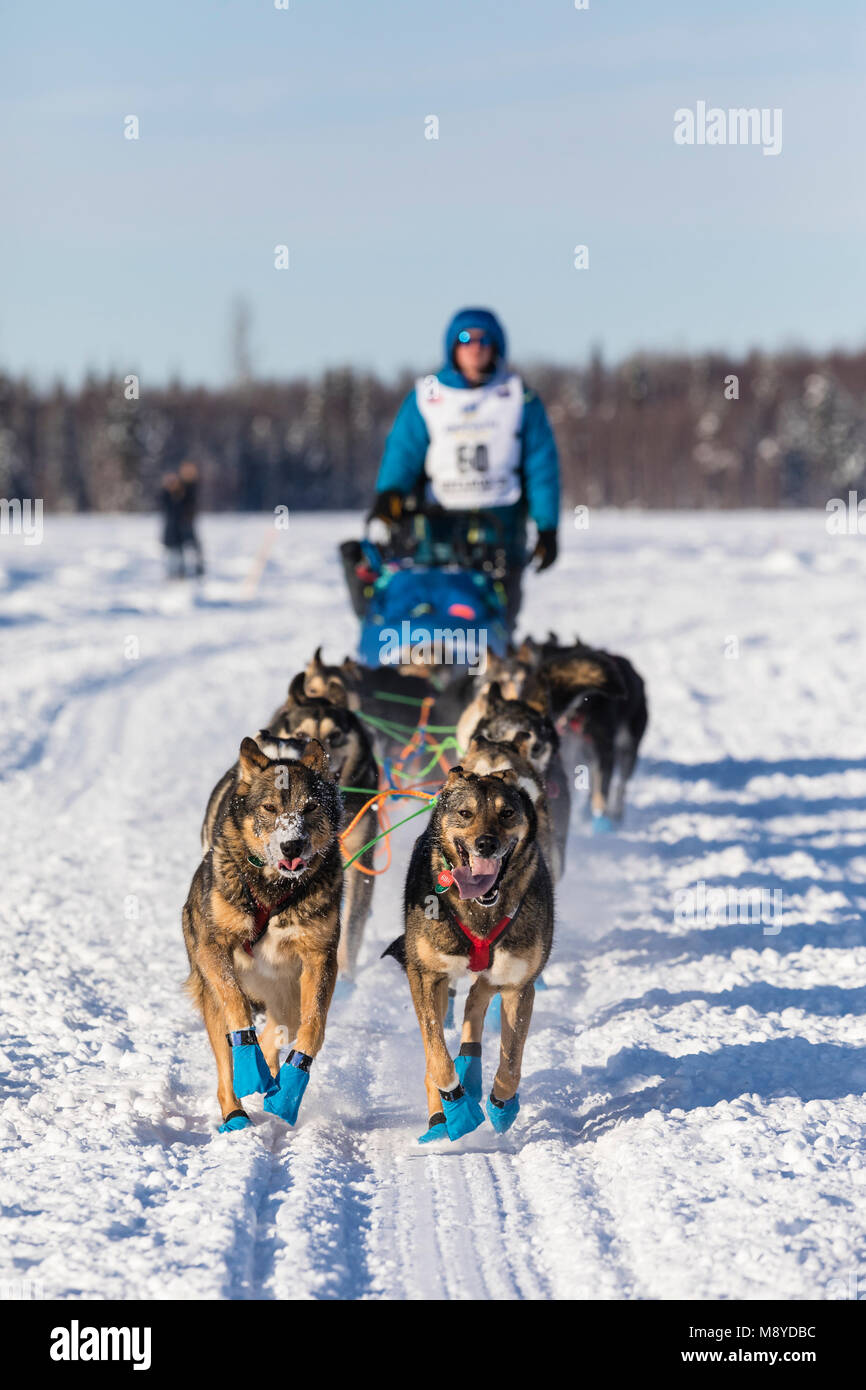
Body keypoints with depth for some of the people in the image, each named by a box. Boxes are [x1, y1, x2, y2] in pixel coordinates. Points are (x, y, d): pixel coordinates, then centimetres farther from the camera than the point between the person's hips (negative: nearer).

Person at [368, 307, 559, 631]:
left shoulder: (517, 395, 7)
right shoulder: (426, 397, 8)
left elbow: (541, 465, 6)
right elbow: (403, 451, 2)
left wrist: (547, 526, 0)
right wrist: (389, 493, -18)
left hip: (501, 522, 0)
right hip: (441, 524, 0)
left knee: (501, 613, -7)